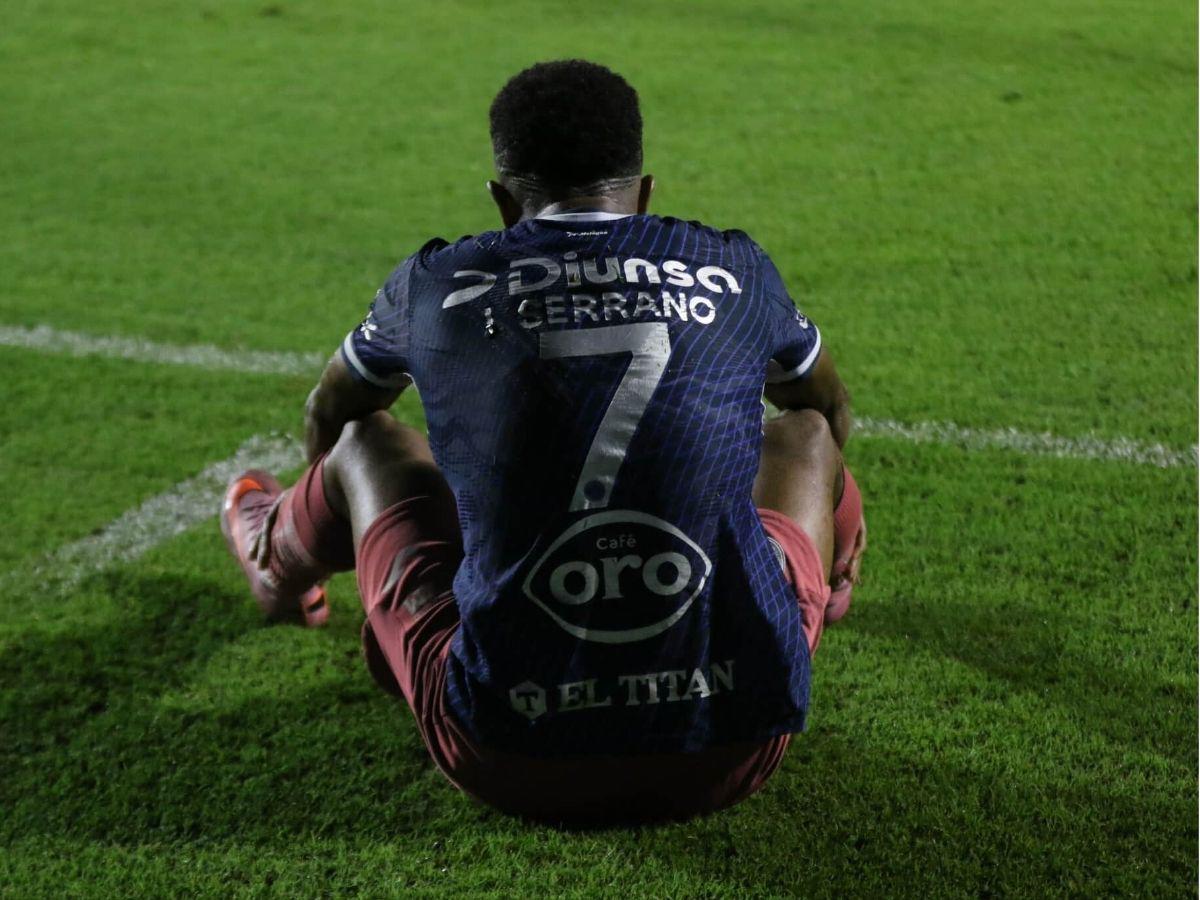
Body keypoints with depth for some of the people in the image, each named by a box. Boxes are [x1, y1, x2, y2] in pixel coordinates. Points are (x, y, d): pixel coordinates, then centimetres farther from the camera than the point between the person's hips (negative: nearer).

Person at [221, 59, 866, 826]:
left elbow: (330, 412, 26)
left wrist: (318, 533, 51)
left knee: (362, 441, 24)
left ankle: (281, 564, 60)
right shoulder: (734, 269, 5)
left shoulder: (437, 283, 3)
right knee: (804, 433, 26)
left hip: (512, 764, 0)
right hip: (736, 749, 1)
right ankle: (827, 582, 61)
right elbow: (830, 405, 29)